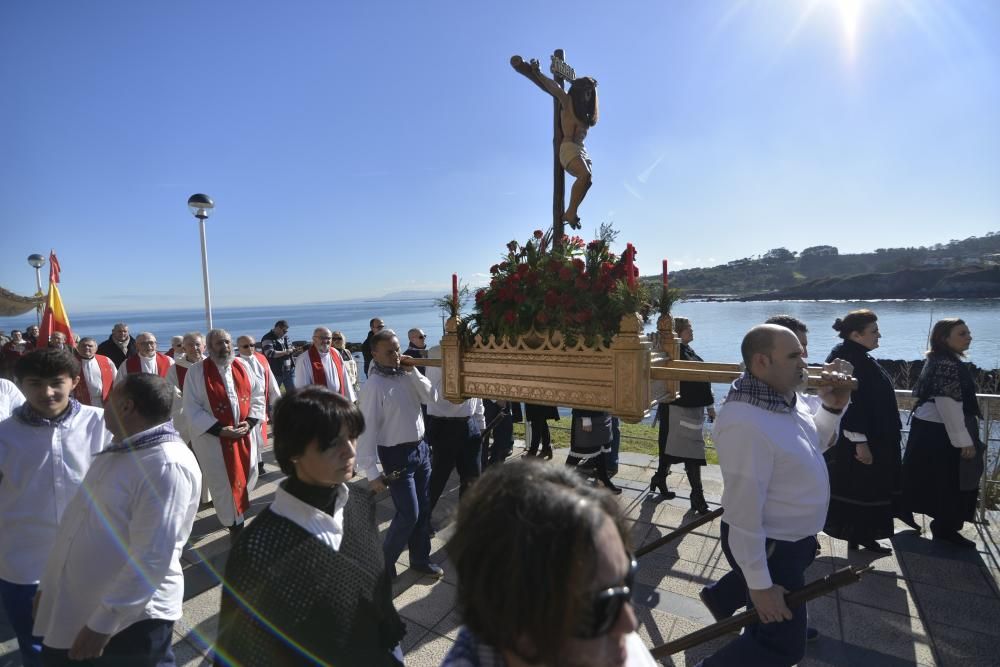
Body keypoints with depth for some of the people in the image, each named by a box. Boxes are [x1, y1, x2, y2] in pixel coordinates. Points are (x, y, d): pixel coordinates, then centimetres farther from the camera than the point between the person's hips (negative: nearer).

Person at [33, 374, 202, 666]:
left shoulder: (167, 466, -27)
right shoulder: (119, 452, 7)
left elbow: (151, 560, -28)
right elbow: (81, 523, 17)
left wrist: (101, 623, -22)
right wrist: (50, 585, 21)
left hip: (131, 619, -8)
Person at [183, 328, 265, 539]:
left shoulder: (241, 367, 1)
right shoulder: (196, 372, -12)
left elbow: (257, 395, 6)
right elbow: (192, 409, -13)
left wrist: (249, 422, -8)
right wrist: (221, 430, -18)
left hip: (243, 434, 4)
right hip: (212, 438, -4)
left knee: (249, 475, 14)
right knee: (224, 483, 5)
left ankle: (238, 507, 43)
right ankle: (235, 524, 24)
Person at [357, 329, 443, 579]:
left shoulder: (406, 375, 3)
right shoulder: (373, 386, -17)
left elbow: (432, 397, -1)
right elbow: (367, 429, -18)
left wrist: (413, 371, -10)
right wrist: (371, 472, -18)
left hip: (420, 448, 7)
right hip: (397, 455, -7)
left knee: (424, 509, 16)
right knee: (409, 514, -1)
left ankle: (420, 558, 35)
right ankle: (384, 562, 24)